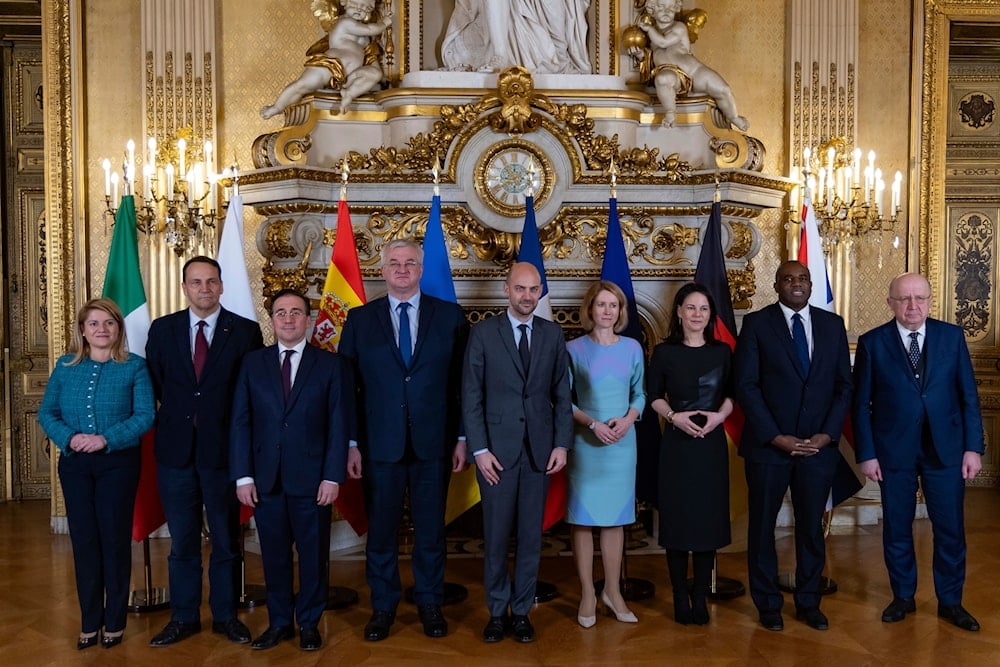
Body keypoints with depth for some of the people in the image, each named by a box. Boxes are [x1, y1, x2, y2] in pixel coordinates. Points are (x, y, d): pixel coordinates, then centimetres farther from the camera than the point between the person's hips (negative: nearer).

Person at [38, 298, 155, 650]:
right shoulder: (65, 366, 7)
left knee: (115, 539, 4)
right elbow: (46, 413, 5)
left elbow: (145, 416, -10)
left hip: (118, 463, -3)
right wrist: (69, 437, -14)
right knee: (83, 540, 8)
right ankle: (90, 622, 21)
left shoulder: (134, 366, -2)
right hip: (74, 464, 3)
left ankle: (115, 622, 18)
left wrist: (105, 438, -21)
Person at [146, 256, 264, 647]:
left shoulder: (246, 331, -4)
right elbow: (155, 383, 8)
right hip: (175, 449, 2)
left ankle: (225, 615, 25)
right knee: (182, 539, 12)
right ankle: (183, 617, 26)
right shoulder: (162, 329, 4)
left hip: (223, 449, -2)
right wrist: (174, 417, 1)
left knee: (226, 538, 10)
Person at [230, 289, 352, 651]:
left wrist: (333, 476, -9)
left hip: (311, 478, -2)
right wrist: (242, 476, -3)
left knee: (313, 555, 8)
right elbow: (240, 422, 3)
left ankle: (309, 623, 25)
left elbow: (339, 425, -3)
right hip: (265, 478, 2)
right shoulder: (252, 362, 6)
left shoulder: (331, 364, 1)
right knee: (274, 555, 12)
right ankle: (279, 622, 28)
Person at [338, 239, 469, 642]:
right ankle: (383, 606, 28)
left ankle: (430, 604, 29)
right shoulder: (360, 319, 3)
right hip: (380, 444, 0)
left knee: (431, 529, 11)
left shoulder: (450, 317, 1)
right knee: (381, 529, 10)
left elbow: (462, 383, 1)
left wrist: (462, 438, -1)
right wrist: (351, 443, -2)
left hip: (434, 444, 0)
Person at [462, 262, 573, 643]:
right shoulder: (483, 333, -1)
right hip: (497, 449, -2)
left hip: (539, 450, 2)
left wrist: (562, 444, -1)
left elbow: (562, 394, 7)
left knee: (531, 536, 9)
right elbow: (471, 396, -3)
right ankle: (497, 612, 23)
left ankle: (521, 612, 23)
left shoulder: (553, 334, 6)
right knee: (496, 537, 6)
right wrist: (479, 449, -9)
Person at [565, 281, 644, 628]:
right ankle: (587, 594, 14)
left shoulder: (632, 348, 5)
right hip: (585, 442, -2)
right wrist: (593, 423, -15)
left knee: (616, 516, 10)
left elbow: (639, 393, 10)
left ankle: (612, 591, 22)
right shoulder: (574, 349, -3)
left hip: (622, 442, 3)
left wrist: (628, 419, -9)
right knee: (583, 517, 3)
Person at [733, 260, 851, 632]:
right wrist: (776, 437, -13)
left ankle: (808, 602, 28)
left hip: (819, 446, 3)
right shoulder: (756, 323, -3)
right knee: (762, 526, 8)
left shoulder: (832, 324, 7)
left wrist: (827, 435, -5)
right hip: (768, 445, -2)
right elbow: (746, 386, -8)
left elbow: (843, 385, 6)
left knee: (812, 527, 12)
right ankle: (768, 604, 23)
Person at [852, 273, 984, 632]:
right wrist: (866, 454, -5)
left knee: (950, 529, 7)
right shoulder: (872, 342, -3)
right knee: (897, 528, 10)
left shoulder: (952, 336, 2)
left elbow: (969, 395, 2)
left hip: (946, 449, 1)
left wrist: (973, 447, -3)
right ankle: (903, 596, 27)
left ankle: (950, 602, 25)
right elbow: (861, 404, -2)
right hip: (894, 451, -1)